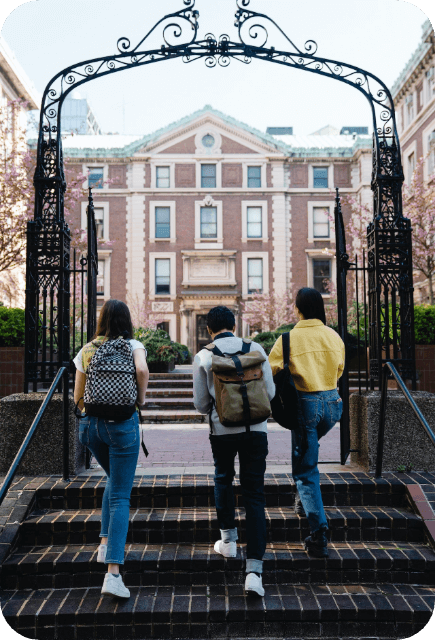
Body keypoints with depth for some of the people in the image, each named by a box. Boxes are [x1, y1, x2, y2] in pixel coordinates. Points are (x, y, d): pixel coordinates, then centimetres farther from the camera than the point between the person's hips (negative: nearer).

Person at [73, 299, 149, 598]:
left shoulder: (86, 350, 8)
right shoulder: (133, 346, 0)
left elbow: (78, 398, 8)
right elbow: (142, 370, -22)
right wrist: (141, 398, -6)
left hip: (90, 424, 4)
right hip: (123, 422, -4)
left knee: (114, 480, 28)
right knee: (121, 496, 0)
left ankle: (106, 542, 21)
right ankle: (113, 573, -7)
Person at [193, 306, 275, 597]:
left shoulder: (203, 357, 0)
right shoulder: (255, 349, 1)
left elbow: (201, 404, 2)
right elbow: (270, 392, 3)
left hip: (222, 430, 0)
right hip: (255, 429, 0)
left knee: (223, 480, 27)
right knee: (254, 495, 3)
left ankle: (228, 540, 35)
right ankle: (254, 570, -3)